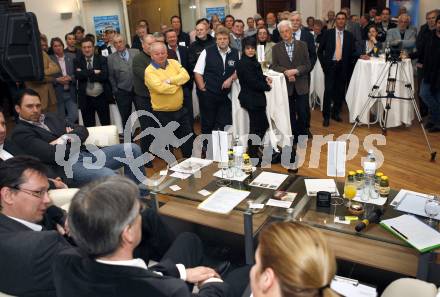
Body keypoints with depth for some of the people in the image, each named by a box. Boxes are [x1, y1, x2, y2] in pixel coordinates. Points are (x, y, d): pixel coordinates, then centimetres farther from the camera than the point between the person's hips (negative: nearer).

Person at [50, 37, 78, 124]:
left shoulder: (72, 57, 6)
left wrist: (70, 78, -12)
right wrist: (57, 80, -17)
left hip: (71, 93, 2)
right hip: (57, 94, -2)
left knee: (74, 115, -8)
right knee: (61, 119, 5)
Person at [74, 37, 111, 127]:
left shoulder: (102, 59, 1)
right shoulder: (77, 61, 5)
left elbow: (104, 75, -14)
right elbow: (78, 75, -13)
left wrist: (86, 74, -13)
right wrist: (94, 72, -15)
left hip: (102, 97, -1)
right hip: (85, 99, 1)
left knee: (106, 125, 8)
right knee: (89, 126, 8)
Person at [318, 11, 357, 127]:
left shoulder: (349, 35, 8)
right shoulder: (328, 33, 3)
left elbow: (353, 52, 10)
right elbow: (320, 50, 5)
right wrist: (324, 64, -2)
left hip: (343, 66, 3)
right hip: (330, 65, -3)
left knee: (340, 90, 5)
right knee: (329, 90, -9)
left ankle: (336, 113, 21)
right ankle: (326, 116, -1)